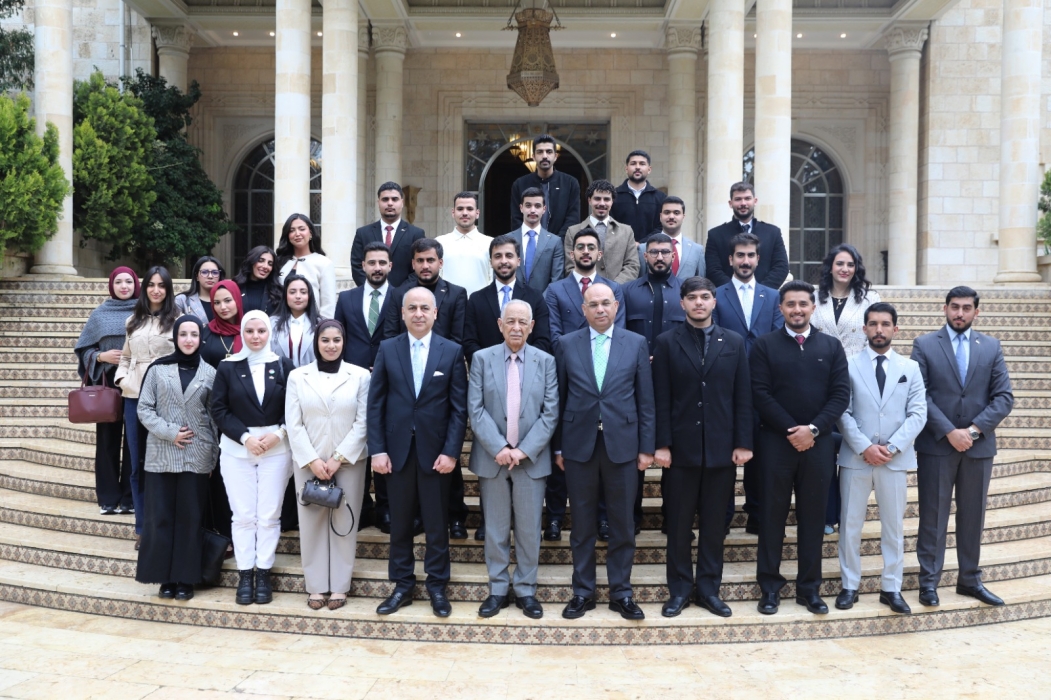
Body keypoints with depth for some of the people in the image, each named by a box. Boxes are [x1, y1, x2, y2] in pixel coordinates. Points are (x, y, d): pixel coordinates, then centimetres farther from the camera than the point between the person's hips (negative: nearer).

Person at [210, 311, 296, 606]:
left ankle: (263, 574, 13)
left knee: (269, 515, 2)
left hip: (276, 448, 0)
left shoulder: (284, 366, 2)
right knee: (243, 515, 3)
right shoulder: (228, 367, 2)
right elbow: (218, 409, 0)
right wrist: (245, 437, -10)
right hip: (237, 449, 0)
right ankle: (244, 576, 12)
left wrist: (278, 434, -12)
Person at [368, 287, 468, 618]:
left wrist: (451, 452, -9)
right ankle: (402, 586, 23)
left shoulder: (452, 351, 0)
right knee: (400, 523, 10)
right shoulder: (387, 349, 3)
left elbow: (459, 407, -3)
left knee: (437, 523, 8)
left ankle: (437, 586, 22)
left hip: (436, 451, -1)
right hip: (397, 450, 1)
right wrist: (377, 450, -6)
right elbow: (375, 403, 1)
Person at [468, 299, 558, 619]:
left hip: (531, 458, 0)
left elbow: (550, 412, -3)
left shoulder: (546, 361, 2)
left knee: (530, 529, 7)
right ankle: (498, 590, 21)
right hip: (492, 457, 0)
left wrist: (524, 450, -12)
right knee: (495, 529, 8)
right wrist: (499, 448, -14)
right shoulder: (482, 358, 1)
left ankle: (526, 590, 20)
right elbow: (475, 409, -4)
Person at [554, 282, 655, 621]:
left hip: (622, 446, 0)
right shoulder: (567, 345, 4)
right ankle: (583, 592, 22)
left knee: (622, 525, 7)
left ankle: (621, 593, 20)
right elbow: (559, 399, 5)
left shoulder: (636, 343, 3)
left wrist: (646, 447, -1)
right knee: (582, 525, 9)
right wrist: (558, 447, 3)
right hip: (579, 446, 0)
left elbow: (645, 399, 3)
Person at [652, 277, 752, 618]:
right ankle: (679, 589, 19)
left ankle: (709, 588, 21)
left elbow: (743, 397, 4)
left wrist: (743, 443, -1)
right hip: (681, 447, -1)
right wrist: (662, 444, -8)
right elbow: (661, 399, -2)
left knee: (714, 522, 9)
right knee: (679, 523, 6)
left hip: (721, 447, 1)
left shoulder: (734, 342, 6)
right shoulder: (666, 342, 1)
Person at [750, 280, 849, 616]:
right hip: (776, 443, -2)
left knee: (812, 517, 8)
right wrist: (790, 430, -13)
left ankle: (809, 587, 19)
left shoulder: (831, 346, 8)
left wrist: (813, 428, -12)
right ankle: (770, 587, 14)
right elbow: (760, 394, -6)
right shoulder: (764, 345, 1)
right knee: (772, 516, 4)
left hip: (818, 444, 2)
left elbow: (841, 394, 0)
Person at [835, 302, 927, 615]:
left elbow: (918, 414, 0)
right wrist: (865, 447, -14)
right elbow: (843, 413, -4)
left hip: (896, 458, 1)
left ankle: (891, 588, 19)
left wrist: (892, 447, -12)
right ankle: (849, 586, 16)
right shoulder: (849, 365, 1)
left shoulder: (910, 368, 6)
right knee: (850, 524, 5)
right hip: (856, 457, -1)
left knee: (894, 526, 8)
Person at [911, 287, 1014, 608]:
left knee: (973, 516, 11)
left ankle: (970, 580, 23)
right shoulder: (925, 345, 0)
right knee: (933, 516, 3)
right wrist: (949, 432, -15)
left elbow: (1004, 397, 1)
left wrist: (974, 429, -11)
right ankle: (929, 581, 11)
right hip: (936, 445, -3)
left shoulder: (991, 346, 7)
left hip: (979, 445, 3)